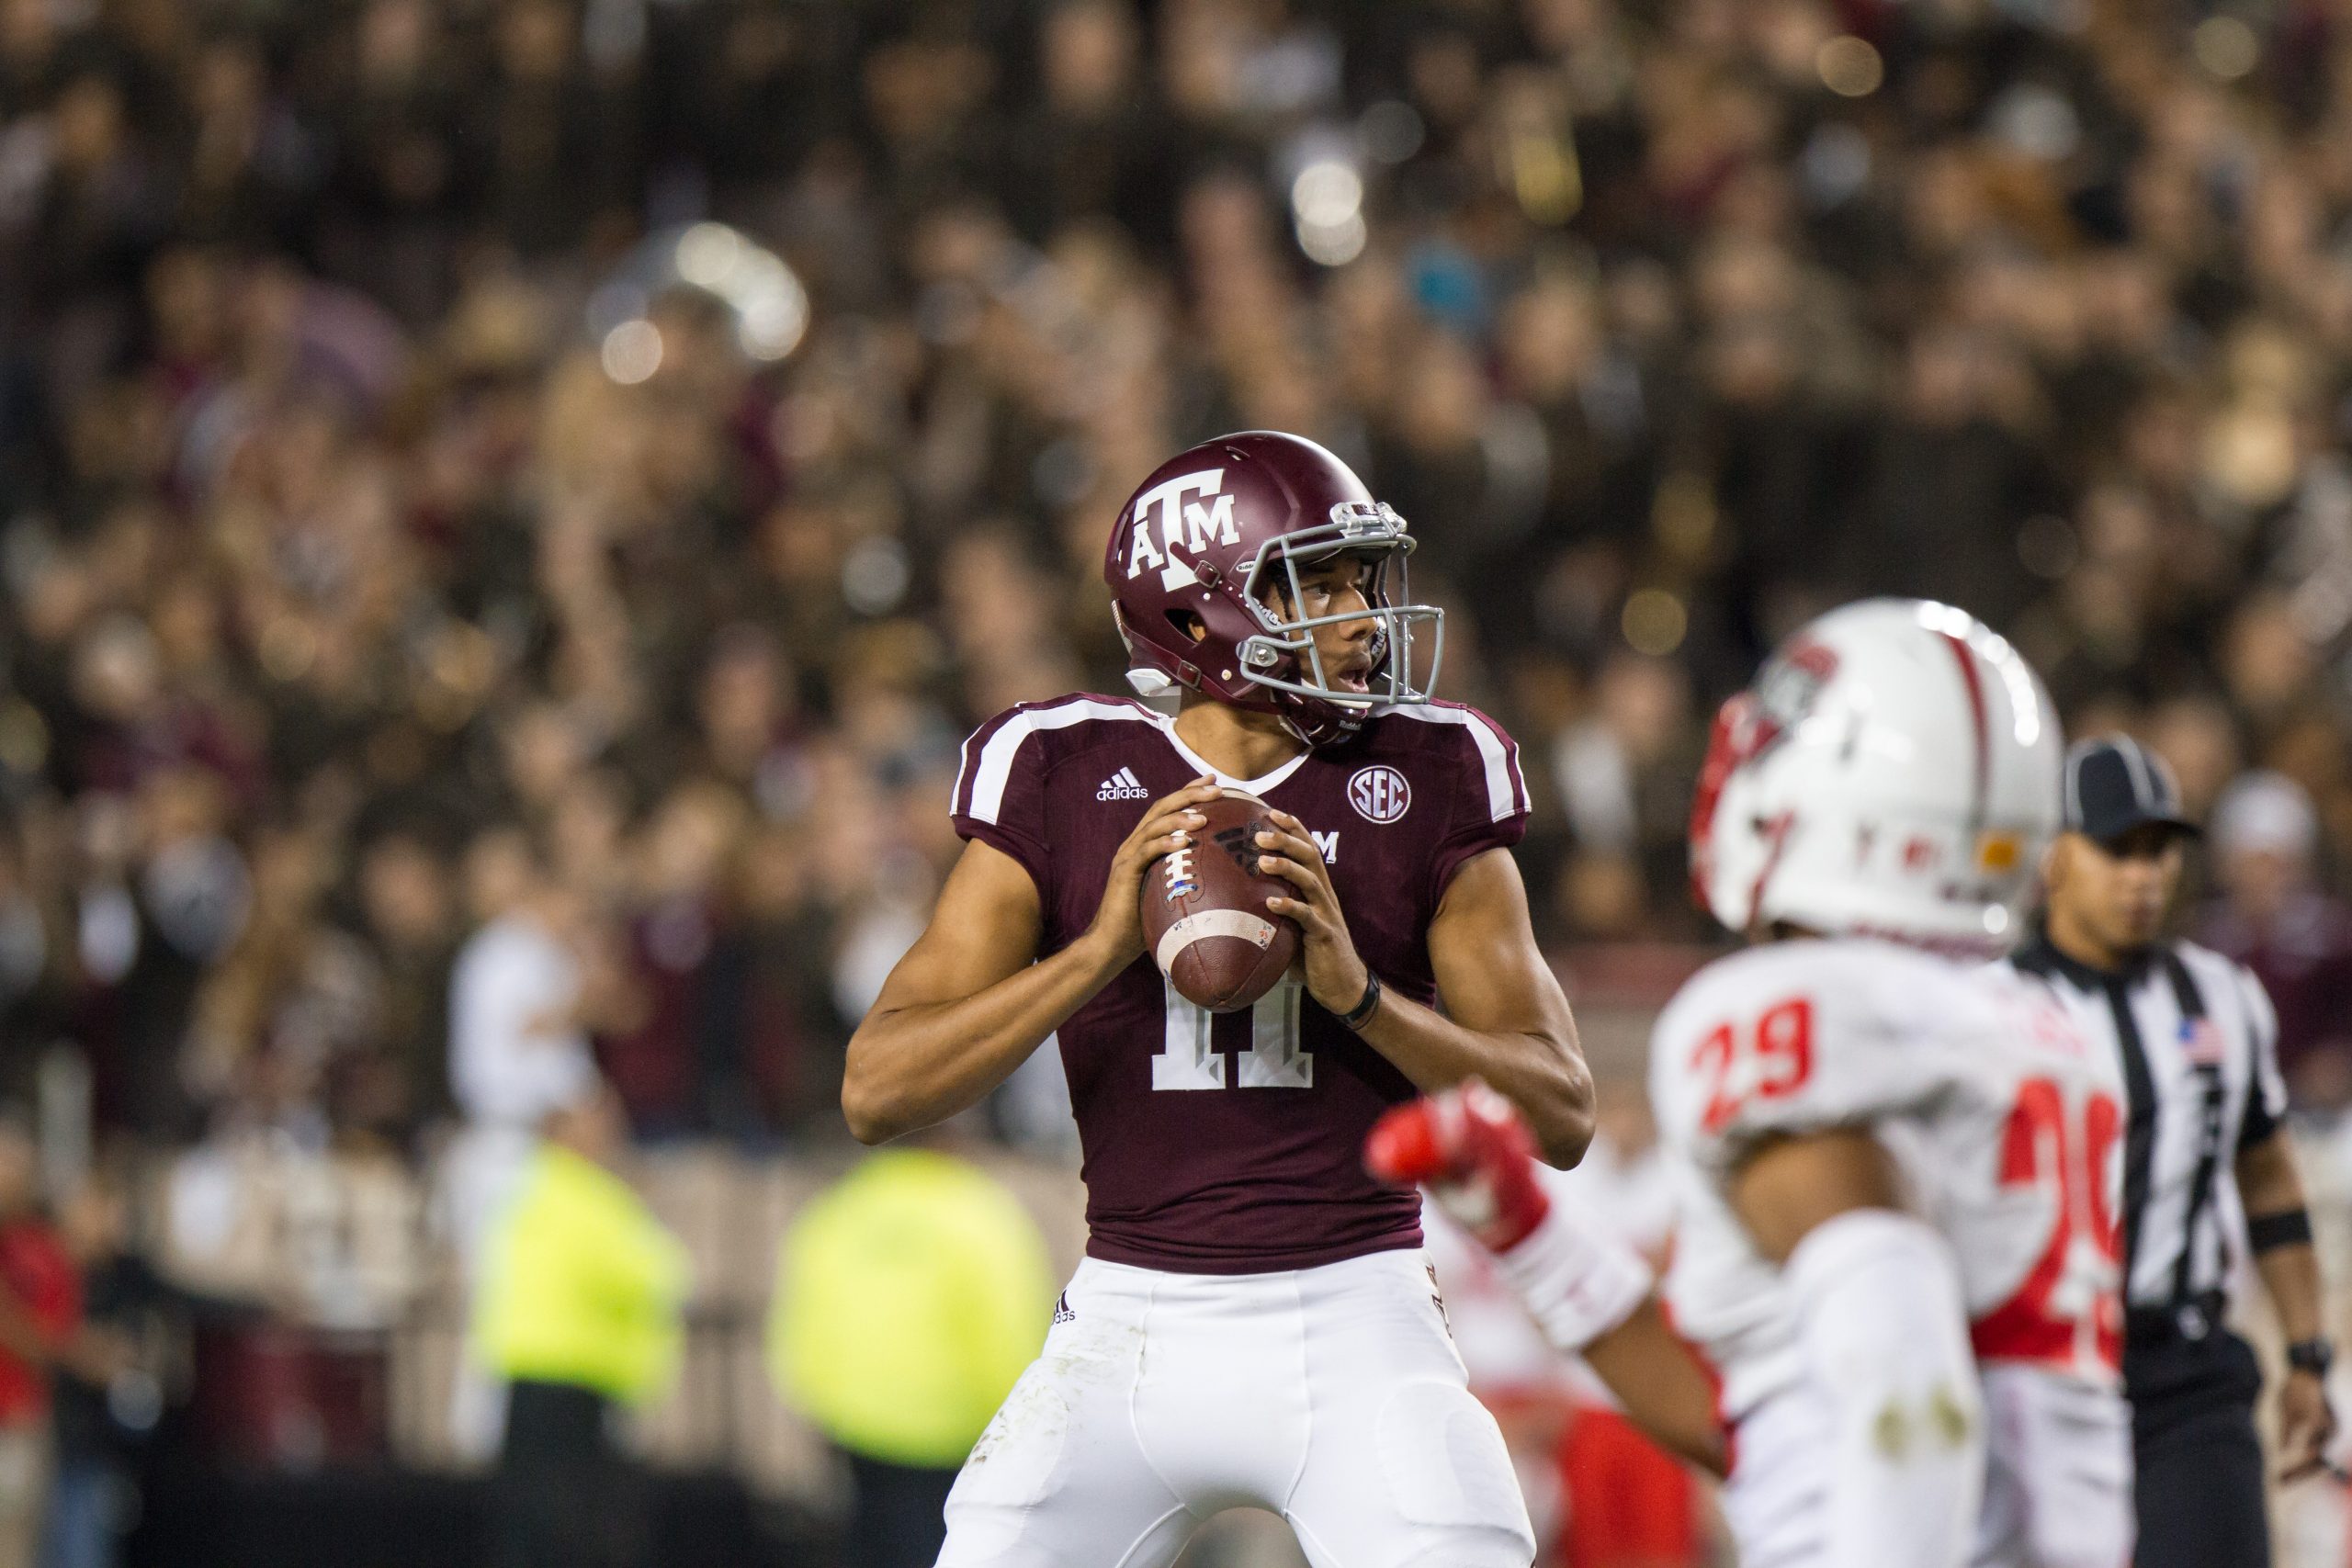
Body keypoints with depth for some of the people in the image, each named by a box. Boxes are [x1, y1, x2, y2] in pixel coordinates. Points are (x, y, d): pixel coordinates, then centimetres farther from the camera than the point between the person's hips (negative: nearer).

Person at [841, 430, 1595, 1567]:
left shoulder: (1425, 782, 3)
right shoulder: (1065, 782, 1)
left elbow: (1559, 1116, -2)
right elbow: (877, 1091, -6)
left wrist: (1358, 991, -17)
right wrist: (1104, 944, -19)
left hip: (1353, 1317, 0)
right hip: (1135, 1330, 1)